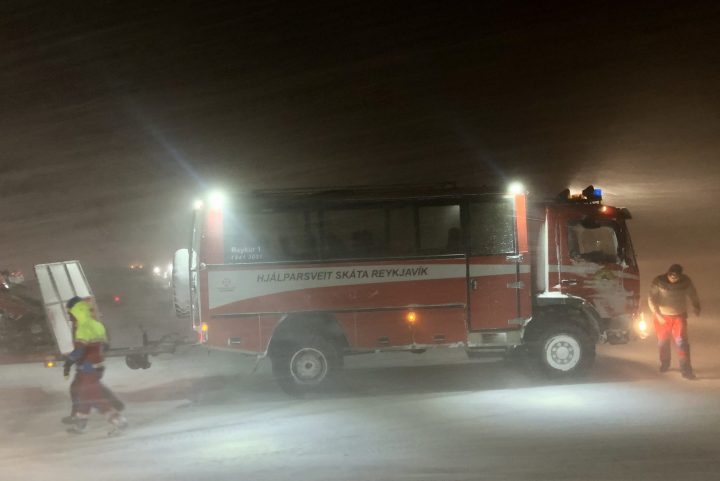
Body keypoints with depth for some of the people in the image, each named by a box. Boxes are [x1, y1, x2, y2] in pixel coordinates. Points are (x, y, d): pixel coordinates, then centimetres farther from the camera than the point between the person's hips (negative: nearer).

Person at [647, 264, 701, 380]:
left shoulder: (686, 282, -8)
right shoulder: (658, 282, -13)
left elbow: (693, 295, 5)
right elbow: (652, 298, -12)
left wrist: (696, 307, -12)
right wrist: (657, 314, -22)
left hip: (679, 317, 0)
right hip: (662, 317, 1)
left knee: (682, 342, -12)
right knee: (663, 343, 13)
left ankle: (686, 370, -11)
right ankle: (664, 364, 38)